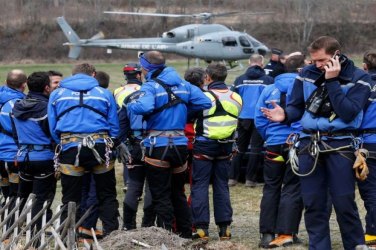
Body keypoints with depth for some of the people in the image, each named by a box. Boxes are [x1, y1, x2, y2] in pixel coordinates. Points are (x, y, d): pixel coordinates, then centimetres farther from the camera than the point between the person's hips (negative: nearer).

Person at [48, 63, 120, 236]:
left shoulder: (57, 95, 11)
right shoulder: (104, 93, 8)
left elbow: (53, 128, 9)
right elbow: (114, 127, 6)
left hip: (70, 149, 1)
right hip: (100, 147, 0)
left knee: (70, 198, 8)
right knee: (107, 196, 11)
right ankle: (111, 234, 6)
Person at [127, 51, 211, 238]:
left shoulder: (150, 86, -12)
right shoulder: (183, 85, 8)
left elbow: (144, 107, -31)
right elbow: (205, 102, 5)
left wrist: (131, 105, -11)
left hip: (158, 146, -6)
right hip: (180, 145, 6)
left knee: (161, 195, 1)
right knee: (178, 193, 20)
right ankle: (185, 233, 25)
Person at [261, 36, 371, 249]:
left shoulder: (358, 78, -3)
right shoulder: (307, 75, 7)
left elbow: (348, 114, -15)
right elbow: (297, 107, 12)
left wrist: (332, 81, -17)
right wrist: (285, 115, -11)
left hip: (340, 145, -4)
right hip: (309, 143, 4)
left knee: (344, 204, -4)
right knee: (313, 204, 6)